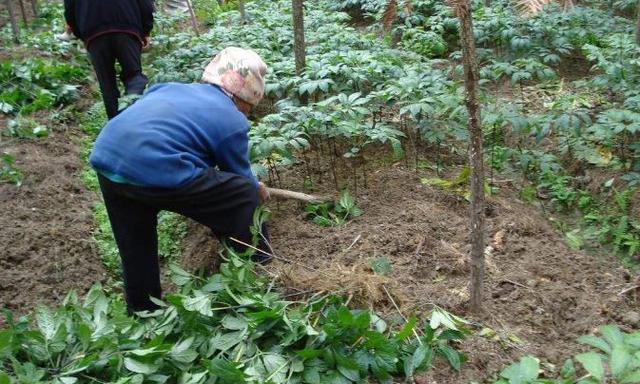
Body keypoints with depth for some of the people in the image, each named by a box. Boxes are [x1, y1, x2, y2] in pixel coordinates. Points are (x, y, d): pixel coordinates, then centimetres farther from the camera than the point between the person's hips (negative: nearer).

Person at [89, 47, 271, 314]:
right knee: (244, 200, 9)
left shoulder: (171, 88, 26)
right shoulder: (233, 121, 8)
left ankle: (143, 309, 44)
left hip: (105, 161, 8)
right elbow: (240, 178, 18)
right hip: (159, 172, -7)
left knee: (137, 246, 27)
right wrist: (258, 192, 40)